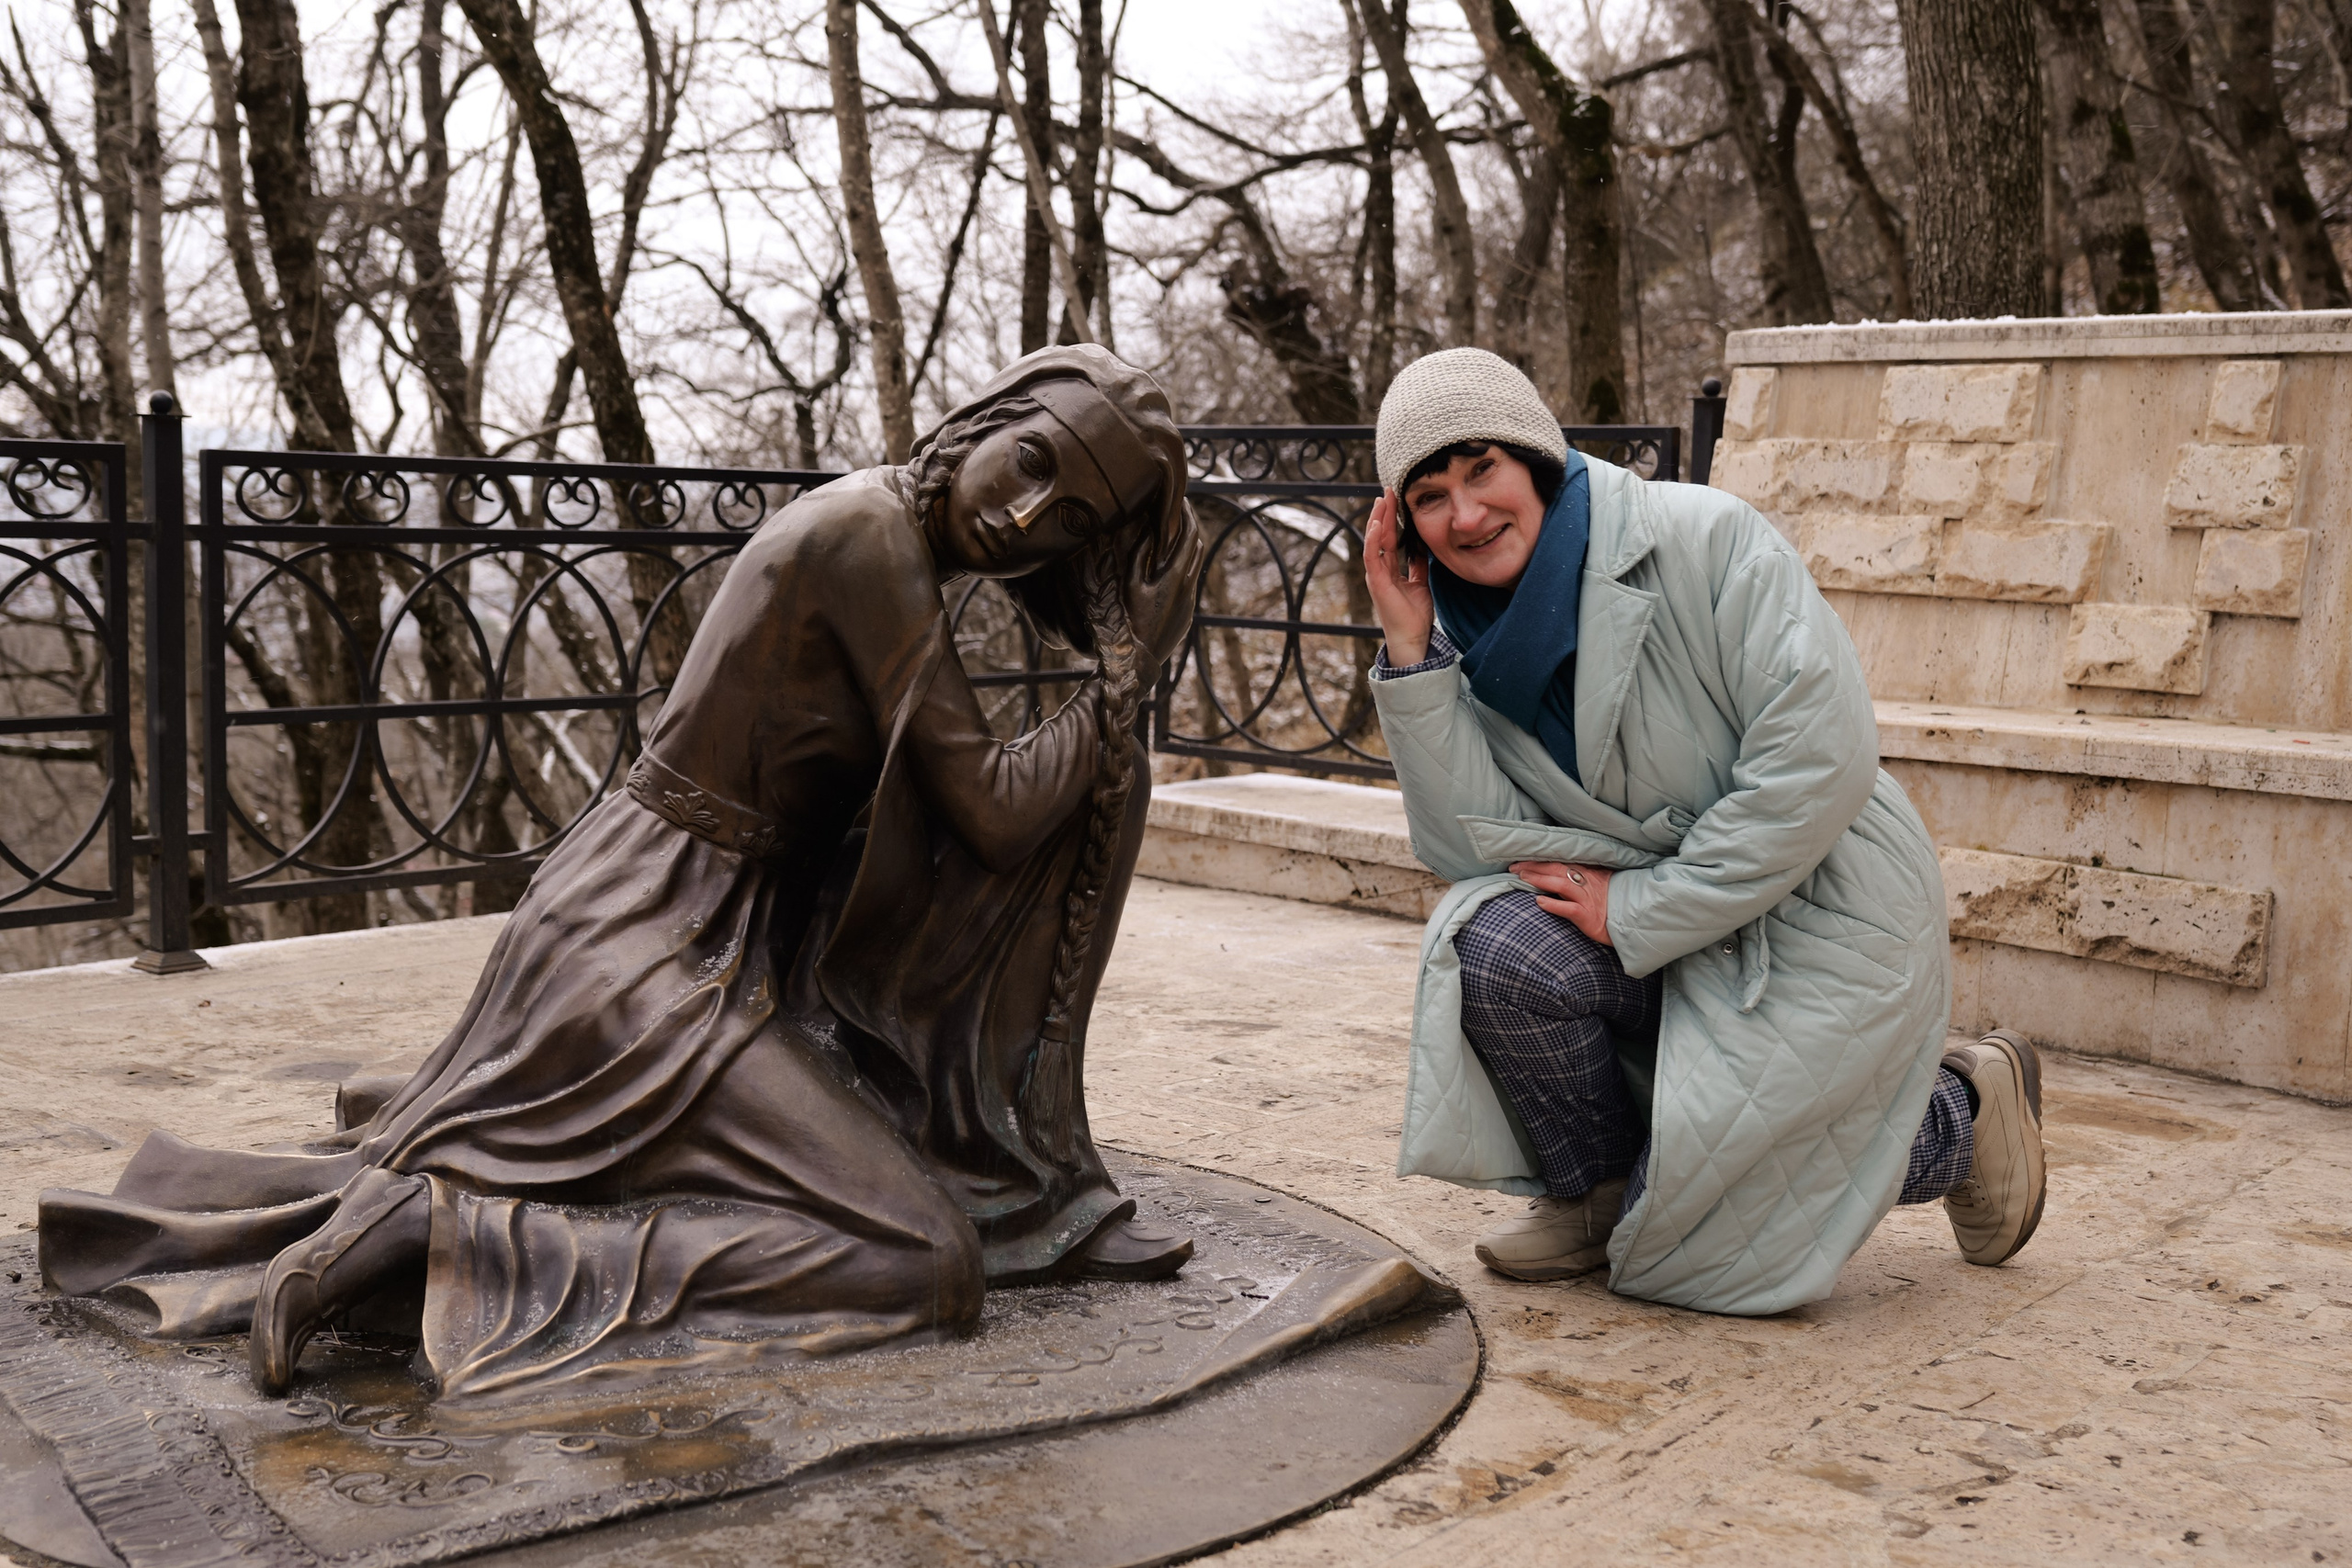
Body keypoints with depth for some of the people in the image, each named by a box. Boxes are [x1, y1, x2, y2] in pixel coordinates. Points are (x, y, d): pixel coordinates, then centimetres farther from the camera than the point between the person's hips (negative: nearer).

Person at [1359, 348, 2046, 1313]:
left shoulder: (1704, 538, -18)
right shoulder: (1470, 635, -1)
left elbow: (1823, 759, -24)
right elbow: (1474, 847, -11)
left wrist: (1641, 909, -20)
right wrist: (1410, 654, -18)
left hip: (1821, 921, -5)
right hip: (1668, 941, 5)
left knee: (1672, 1250, -10)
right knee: (1491, 945, -24)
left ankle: (1960, 1117, 15)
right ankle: (1592, 1191, 4)